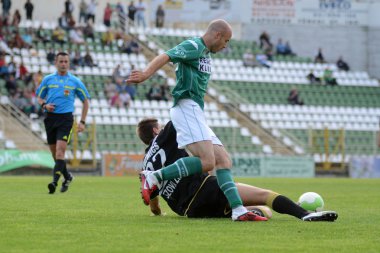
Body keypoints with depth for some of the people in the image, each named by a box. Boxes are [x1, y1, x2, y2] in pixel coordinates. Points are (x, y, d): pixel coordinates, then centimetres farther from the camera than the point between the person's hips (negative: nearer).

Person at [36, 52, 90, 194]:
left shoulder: (75, 81, 4)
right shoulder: (48, 79, 8)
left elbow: (85, 101, 11)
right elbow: (39, 97, 17)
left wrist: (82, 122, 4)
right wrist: (44, 105, -7)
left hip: (66, 118, -3)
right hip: (51, 117, 3)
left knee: (60, 149, -18)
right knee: (54, 152, 7)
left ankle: (55, 181, -24)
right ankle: (67, 176, 28)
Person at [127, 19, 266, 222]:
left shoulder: (206, 53, 24)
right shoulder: (194, 46, -5)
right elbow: (165, 57, -20)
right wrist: (145, 74, -37)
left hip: (196, 113, 10)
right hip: (186, 108, -10)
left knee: (224, 160, 3)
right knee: (207, 161, -24)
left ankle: (238, 210, -2)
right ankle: (153, 178, -20)